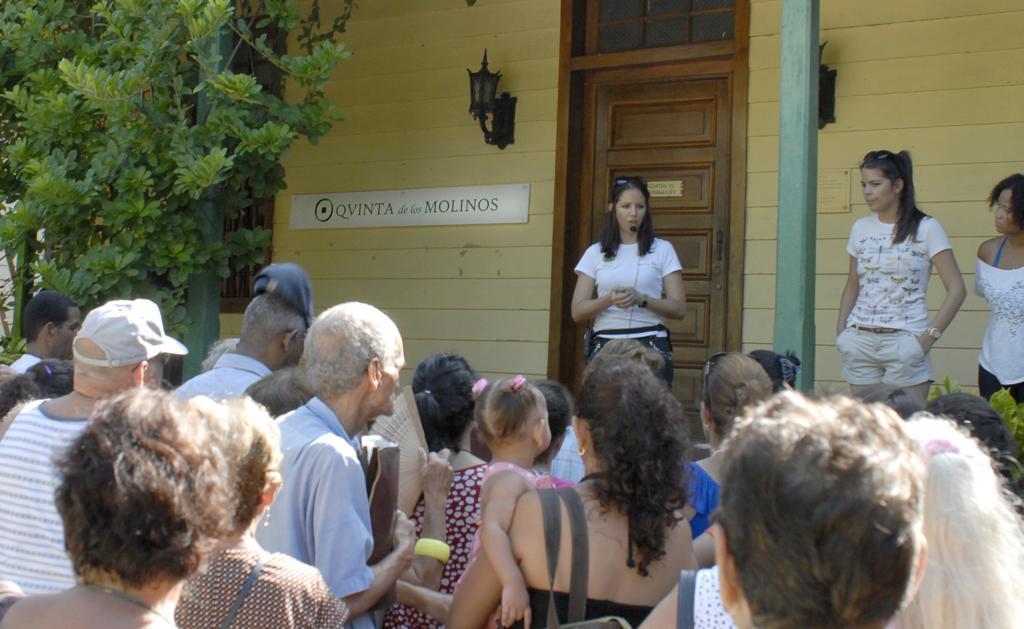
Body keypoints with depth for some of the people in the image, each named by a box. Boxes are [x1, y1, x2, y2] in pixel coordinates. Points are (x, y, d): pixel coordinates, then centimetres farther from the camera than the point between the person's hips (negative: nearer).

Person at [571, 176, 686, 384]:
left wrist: (641, 300, -15)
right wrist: (609, 300, -14)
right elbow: (577, 312, 5)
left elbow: (678, 308, 2)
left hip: (650, 345, -1)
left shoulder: (662, 250, 7)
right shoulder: (595, 252, 11)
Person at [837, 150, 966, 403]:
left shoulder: (926, 228, -3)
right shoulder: (861, 228, 11)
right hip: (860, 341, 4)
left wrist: (928, 337, -13)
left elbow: (956, 290, -5)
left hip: (905, 342, -4)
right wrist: (841, 330, 7)